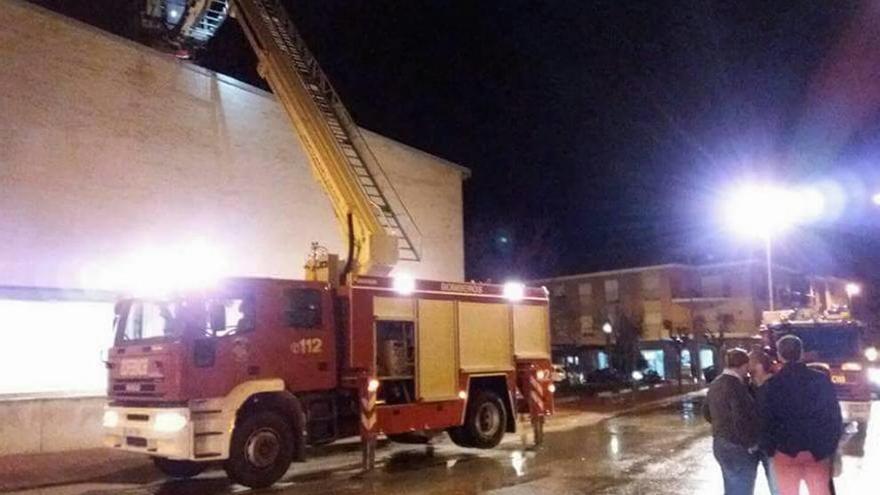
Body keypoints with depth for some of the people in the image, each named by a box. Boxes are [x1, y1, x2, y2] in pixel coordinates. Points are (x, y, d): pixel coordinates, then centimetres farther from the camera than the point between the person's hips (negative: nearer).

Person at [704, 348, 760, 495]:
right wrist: (751, 444, -13)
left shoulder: (715, 384, 8)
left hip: (720, 444, 9)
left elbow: (707, 412, 18)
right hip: (738, 448, -9)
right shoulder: (736, 386, -21)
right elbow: (742, 421, -25)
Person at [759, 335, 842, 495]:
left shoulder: (773, 385, -8)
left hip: (785, 451, -2)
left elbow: (766, 421, -6)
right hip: (818, 450, 2)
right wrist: (832, 445, 10)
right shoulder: (821, 379, -3)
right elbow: (834, 415, 1)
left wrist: (768, 448, 6)